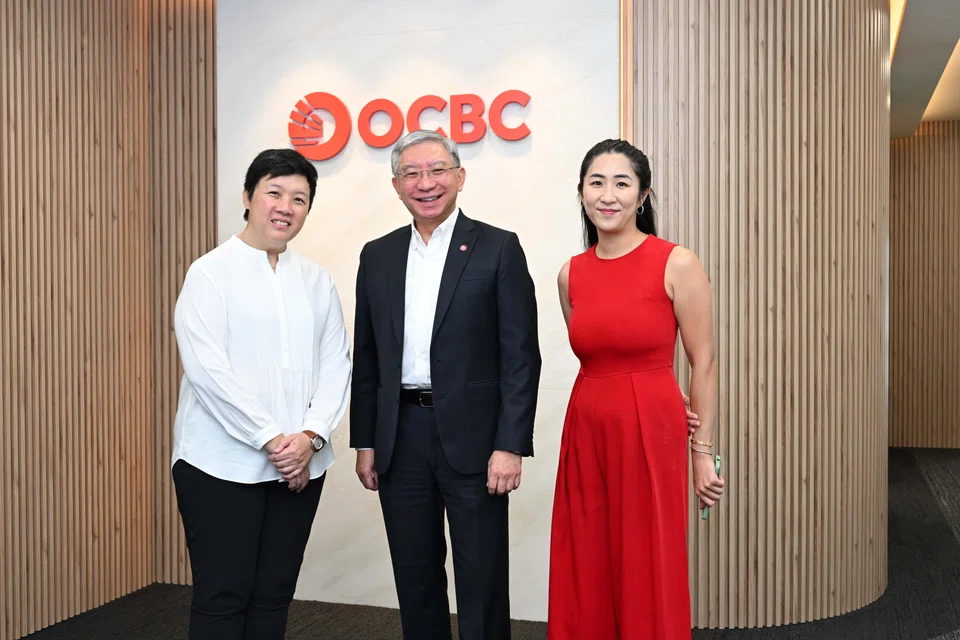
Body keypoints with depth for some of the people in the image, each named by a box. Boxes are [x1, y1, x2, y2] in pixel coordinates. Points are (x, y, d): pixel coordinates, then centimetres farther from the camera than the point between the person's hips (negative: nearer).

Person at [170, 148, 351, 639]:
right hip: (222, 463, -4)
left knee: (274, 594, 11)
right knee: (223, 597, 1)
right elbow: (208, 369, -12)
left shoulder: (317, 280, 10)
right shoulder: (210, 272, -3)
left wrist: (310, 437, -9)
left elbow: (335, 365, 6)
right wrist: (271, 439, -15)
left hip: (300, 465, 4)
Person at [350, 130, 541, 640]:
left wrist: (510, 445, -13)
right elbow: (366, 358, 12)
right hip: (401, 439, 4)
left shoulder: (498, 248, -3)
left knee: (482, 583, 5)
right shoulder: (377, 256, 10)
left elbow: (521, 355, -7)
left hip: (473, 439, -4)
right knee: (415, 580, 14)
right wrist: (365, 442, 8)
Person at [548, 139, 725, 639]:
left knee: (648, 582, 4)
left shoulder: (677, 265, -7)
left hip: (651, 435, -4)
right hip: (587, 434, 4)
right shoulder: (571, 274, 6)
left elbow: (703, 363, -4)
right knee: (586, 583, 10)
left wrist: (703, 449, -3)